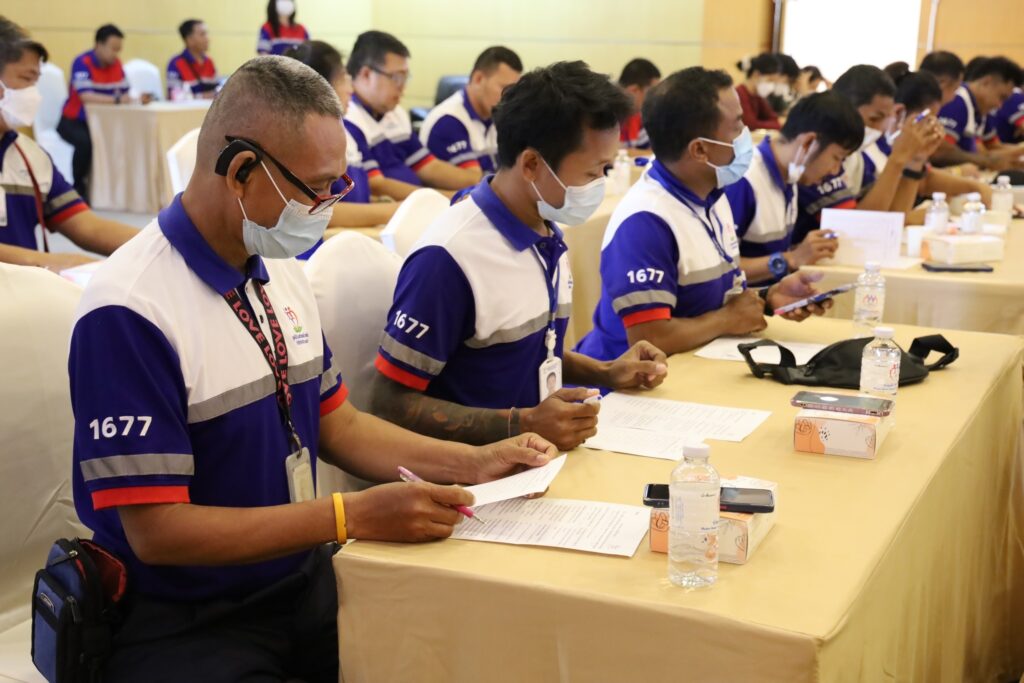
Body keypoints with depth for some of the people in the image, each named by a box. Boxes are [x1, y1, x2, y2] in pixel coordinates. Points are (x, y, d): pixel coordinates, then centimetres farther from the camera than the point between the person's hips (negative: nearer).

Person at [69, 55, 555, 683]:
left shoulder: (282, 274, 5)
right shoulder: (129, 312, -20)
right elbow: (158, 530, -21)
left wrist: (471, 463, 2)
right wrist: (354, 516, -24)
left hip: (306, 582, 7)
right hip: (185, 624, -7)